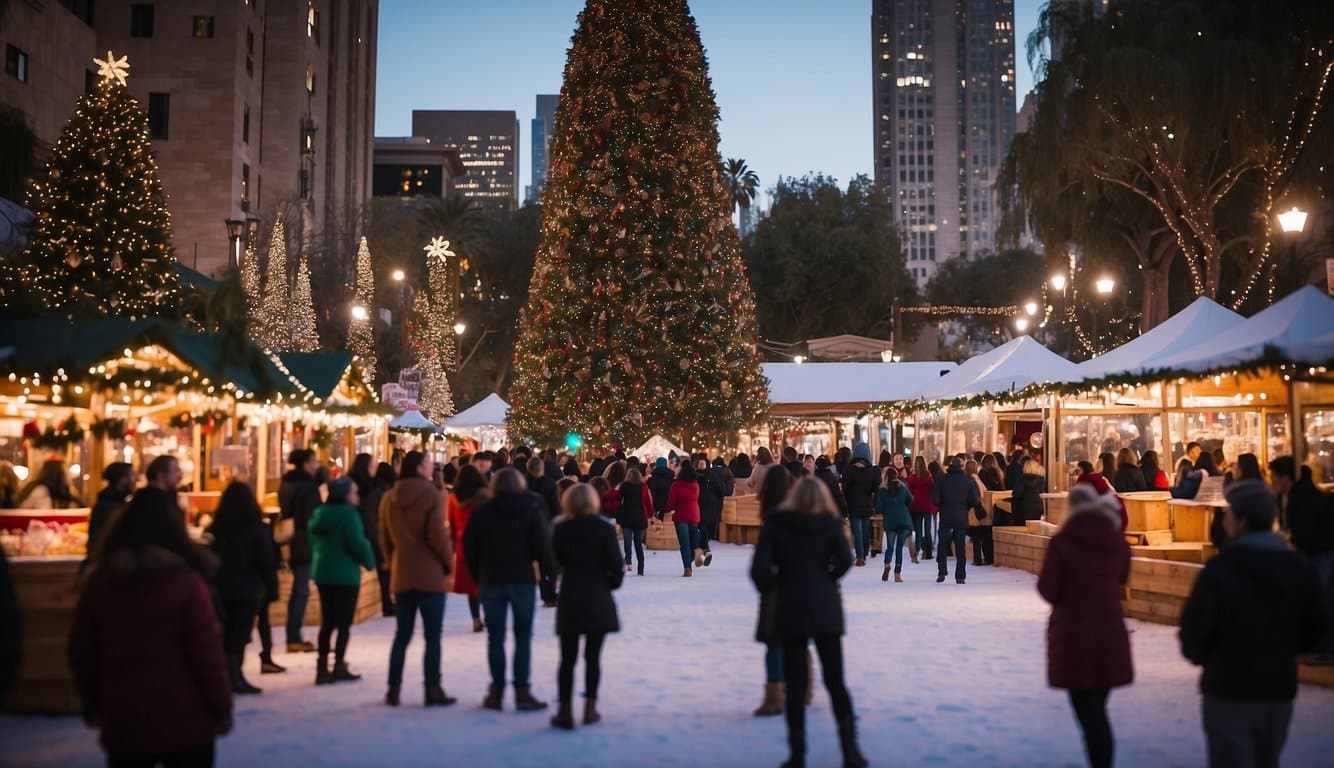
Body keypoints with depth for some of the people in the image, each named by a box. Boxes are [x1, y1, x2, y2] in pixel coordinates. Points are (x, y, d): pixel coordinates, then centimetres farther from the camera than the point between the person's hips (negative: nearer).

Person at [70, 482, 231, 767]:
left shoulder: (98, 581, 1)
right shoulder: (185, 580, -12)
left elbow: (80, 651, 8)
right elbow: (207, 653, -12)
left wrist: (91, 703, 21)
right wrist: (221, 707, -1)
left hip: (122, 717, 3)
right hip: (184, 718, -3)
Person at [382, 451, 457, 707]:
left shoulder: (389, 498, 6)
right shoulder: (432, 496, -11)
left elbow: (384, 537, 10)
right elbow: (438, 536, -15)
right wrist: (449, 563, -1)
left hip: (401, 575, 6)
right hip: (430, 574, -5)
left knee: (402, 634, 13)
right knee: (432, 635, 1)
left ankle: (394, 688, 13)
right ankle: (432, 689, 2)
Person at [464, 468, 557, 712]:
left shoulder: (482, 513, 2)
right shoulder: (531, 510, -2)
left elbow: (470, 548, 2)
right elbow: (543, 545, -8)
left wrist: (478, 576, 11)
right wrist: (549, 573, 1)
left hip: (490, 581, 1)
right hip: (523, 580, -1)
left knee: (495, 637, 8)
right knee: (523, 636, 3)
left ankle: (497, 690, 10)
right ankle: (522, 692, 1)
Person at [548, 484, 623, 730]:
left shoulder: (561, 529, -2)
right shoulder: (605, 528, -5)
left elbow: (553, 564, 3)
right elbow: (616, 566, -8)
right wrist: (610, 583, 9)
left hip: (569, 600, 1)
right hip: (598, 600, 0)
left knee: (567, 658, 6)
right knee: (593, 656, 8)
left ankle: (565, 711, 5)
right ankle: (590, 707, 11)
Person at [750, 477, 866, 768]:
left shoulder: (774, 524, 0)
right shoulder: (829, 523, 2)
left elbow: (760, 569, -9)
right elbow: (845, 560, -14)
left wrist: (770, 589, 10)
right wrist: (826, 579, 4)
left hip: (790, 609, -1)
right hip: (826, 608, 1)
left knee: (795, 683, 5)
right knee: (836, 680, 6)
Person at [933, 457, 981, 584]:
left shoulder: (942, 479, -5)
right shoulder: (968, 481, -2)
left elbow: (935, 499, -8)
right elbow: (975, 501, -2)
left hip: (945, 518, -1)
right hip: (962, 519, 1)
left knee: (942, 545, 6)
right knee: (960, 548, 7)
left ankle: (942, 571, -10)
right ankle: (960, 576, 6)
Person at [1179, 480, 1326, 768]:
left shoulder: (1219, 568, -17)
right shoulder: (1299, 567, 1)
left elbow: (1194, 628, -16)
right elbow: (1312, 631, 8)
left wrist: (1199, 655, 4)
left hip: (1229, 689, -6)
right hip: (1280, 687, 6)